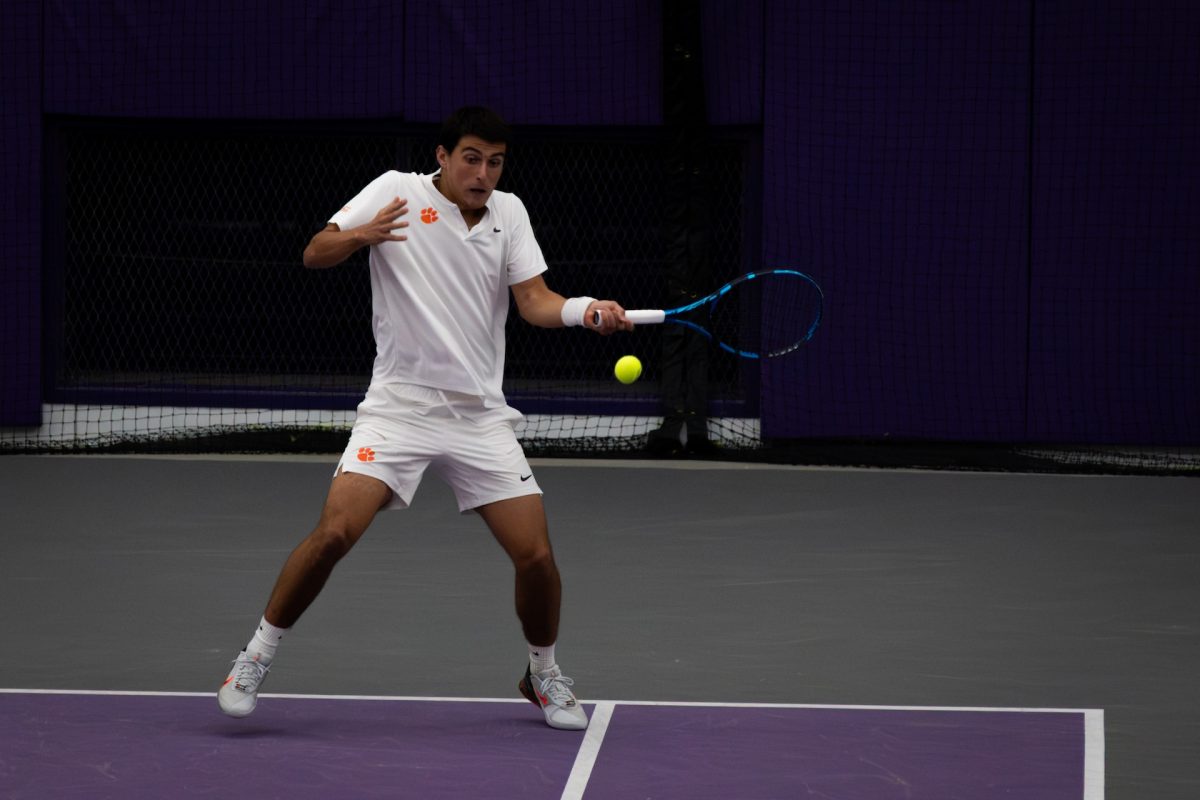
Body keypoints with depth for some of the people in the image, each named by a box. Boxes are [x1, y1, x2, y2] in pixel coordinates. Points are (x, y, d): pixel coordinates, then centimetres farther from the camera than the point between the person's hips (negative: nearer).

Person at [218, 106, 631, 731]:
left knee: (535, 555, -4)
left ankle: (544, 675, 22)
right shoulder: (397, 191, -2)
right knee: (334, 533, -19)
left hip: (480, 415, 3)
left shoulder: (508, 213, 7)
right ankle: (256, 658, -1)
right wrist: (362, 234, -25)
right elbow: (314, 255, -4)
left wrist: (586, 311, -22)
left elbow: (536, 302, -1)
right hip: (399, 404, -3)